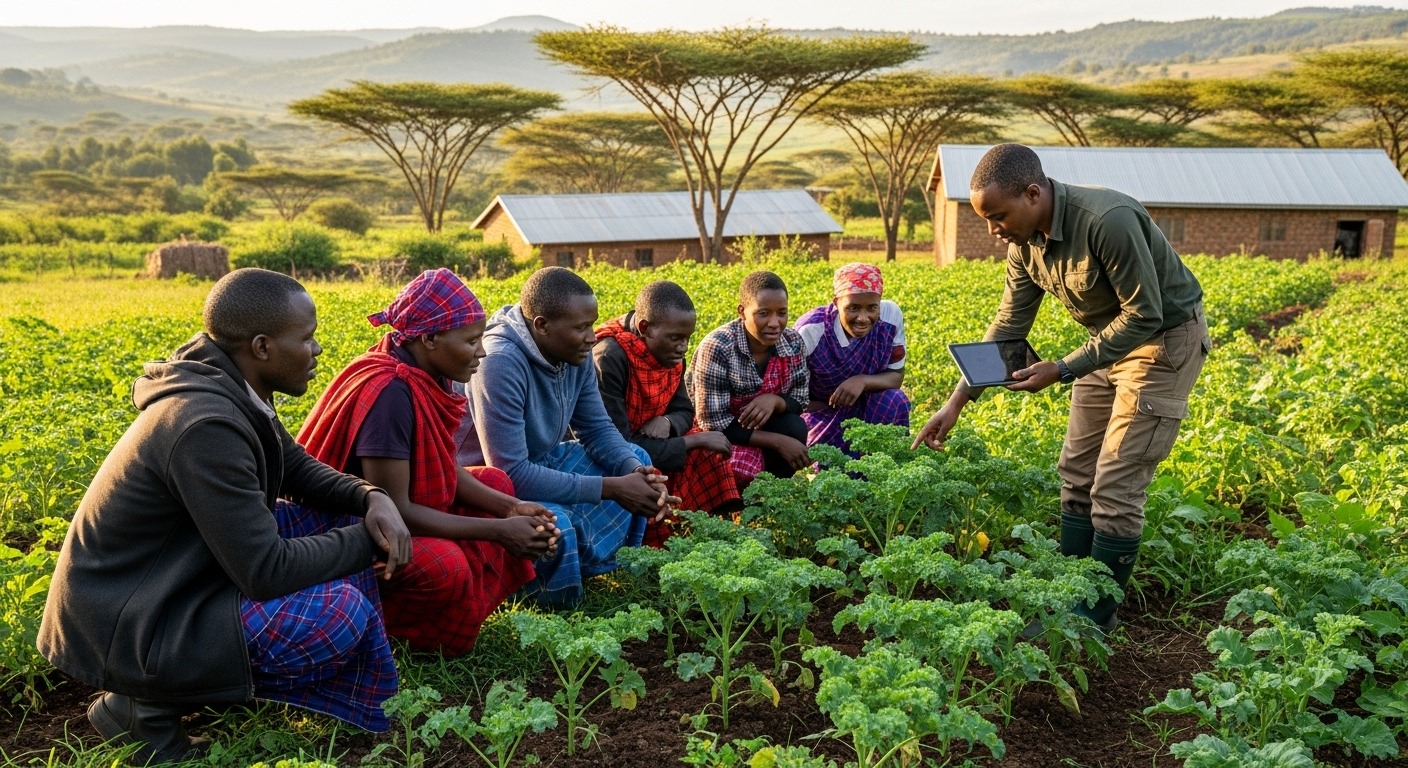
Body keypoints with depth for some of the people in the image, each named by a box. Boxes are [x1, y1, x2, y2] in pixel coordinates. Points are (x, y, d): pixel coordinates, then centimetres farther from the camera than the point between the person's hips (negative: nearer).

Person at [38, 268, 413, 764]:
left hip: (175, 578, 9)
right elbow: (267, 572, -28)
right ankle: (149, 701, -7)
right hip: (126, 628, -9)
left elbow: (299, 469, 12)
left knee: (344, 522, 4)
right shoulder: (206, 425, -29)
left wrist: (372, 498, -7)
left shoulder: (232, 390, -1)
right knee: (340, 611, -24)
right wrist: (368, 539, -15)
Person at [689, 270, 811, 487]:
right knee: (744, 469, -33)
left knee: (795, 428, -25)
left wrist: (774, 400, -27)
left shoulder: (792, 341, -10)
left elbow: (799, 401, -2)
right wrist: (778, 442, -29)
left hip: (760, 428, 5)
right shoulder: (717, 348, -26)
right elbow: (713, 422, -26)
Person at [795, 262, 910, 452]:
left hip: (868, 407, 3)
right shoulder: (810, 331, -27)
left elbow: (896, 376, -10)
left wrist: (862, 381, -29)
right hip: (821, 414, -3)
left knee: (895, 401, -25)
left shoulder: (891, 315, -19)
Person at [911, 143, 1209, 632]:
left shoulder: (1108, 221, -33)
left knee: (1116, 485, -8)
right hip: (1108, 338, 8)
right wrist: (956, 402, -3)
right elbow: (1008, 326, 0)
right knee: (1076, 473, 9)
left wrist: (1063, 370, -26)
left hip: (1164, 338, -8)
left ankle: (1098, 615, 5)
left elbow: (1145, 316, -27)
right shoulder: (1024, 243, -8)